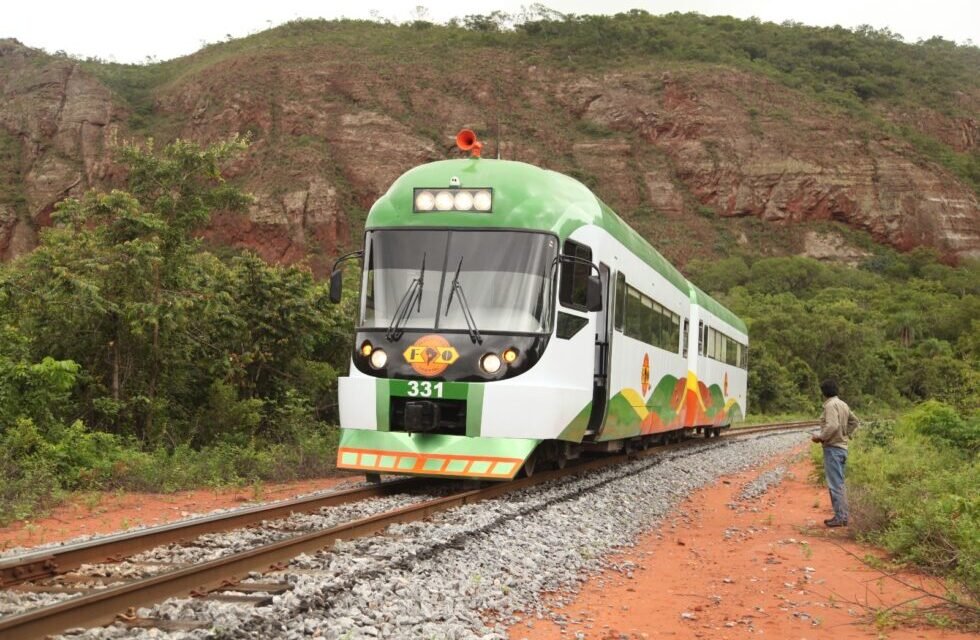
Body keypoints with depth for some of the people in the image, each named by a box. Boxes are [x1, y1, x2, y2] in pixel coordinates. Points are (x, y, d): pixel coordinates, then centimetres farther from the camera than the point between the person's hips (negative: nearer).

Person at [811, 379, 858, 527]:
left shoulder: (830, 405, -16)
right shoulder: (843, 404, 13)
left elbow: (832, 426, -27)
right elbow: (853, 421, 24)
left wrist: (820, 437, -15)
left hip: (832, 448, -9)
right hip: (842, 447, 9)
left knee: (835, 484, -6)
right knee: (838, 483, 16)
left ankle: (840, 517, -5)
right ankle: (842, 515, 20)